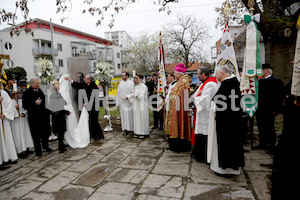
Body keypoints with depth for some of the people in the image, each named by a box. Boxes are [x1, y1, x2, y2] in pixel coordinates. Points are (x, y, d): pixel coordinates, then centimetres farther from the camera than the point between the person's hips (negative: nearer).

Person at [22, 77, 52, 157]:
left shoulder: (41, 90, 8)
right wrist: (35, 103, -22)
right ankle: (38, 151, 20)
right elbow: (25, 106, -14)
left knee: (46, 132, 14)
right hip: (34, 117, -5)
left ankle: (45, 146, 36)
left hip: (44, 115, 5)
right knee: (36, 135, 6)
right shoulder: (26, 93, -8)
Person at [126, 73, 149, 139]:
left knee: (142, 118, -1)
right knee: (136, 118, 8)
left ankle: (142, 133, 8)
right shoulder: (136, 86, 12)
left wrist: (136, 91, -17)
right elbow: (132, 94, 19)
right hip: (136, 105, 7)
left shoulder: (143, 87, -12)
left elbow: (141, 96, -18)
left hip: (141, 106, -7)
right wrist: (126, 96, 7)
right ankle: (137, 132, 17)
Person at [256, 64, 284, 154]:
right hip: (260, 110, 7)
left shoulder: (277, 81, -9)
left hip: (269, 110, -7)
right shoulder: (261, 81, 13)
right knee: (261, 127, 14)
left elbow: (279, 96, -12)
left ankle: (271, 147, 16)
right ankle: (263, 144, 28)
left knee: (269, 128, 3)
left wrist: (276, 109, -16)